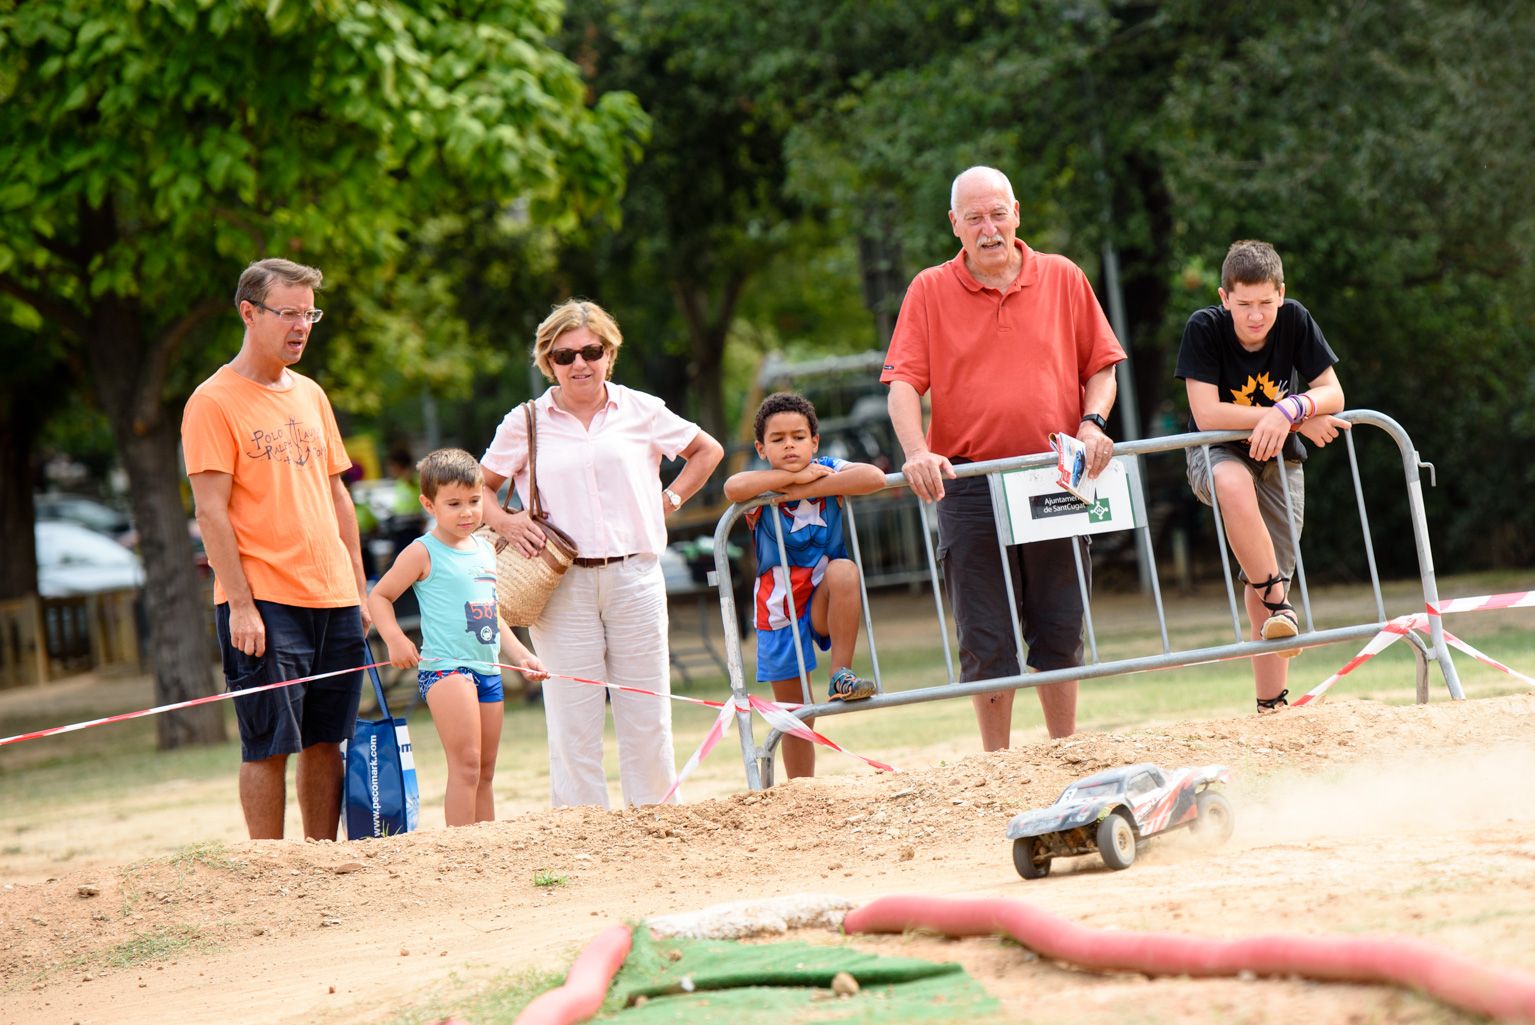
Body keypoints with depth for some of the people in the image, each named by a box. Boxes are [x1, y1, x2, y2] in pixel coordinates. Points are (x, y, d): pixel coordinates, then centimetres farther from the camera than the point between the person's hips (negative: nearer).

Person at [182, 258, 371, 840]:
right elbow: (211, 511, -10)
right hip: (263, 601, -6)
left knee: (326, 741, 8)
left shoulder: (310, 395, 15)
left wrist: (359, 587, 14)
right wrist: (240, 604, -16)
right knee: (269, 745, -5)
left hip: (333, 597, 7)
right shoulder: (214, 402, -6)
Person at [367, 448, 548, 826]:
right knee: (466, 765, -17)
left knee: (485, 772, 10)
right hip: (444, 668, -8)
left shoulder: (486, 550, 16)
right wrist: (396, 640, -17)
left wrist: (520, 654, 20)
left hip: (487, 670, 8)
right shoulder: (424, 553, -5)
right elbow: (378, 597, -3)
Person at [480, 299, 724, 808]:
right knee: (572, 719, -2)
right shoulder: (525, 423, 5)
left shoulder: (641, 411, 7)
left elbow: (708, 451, 21)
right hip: (562, 584, -1)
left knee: (646, 714, 4)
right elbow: (480, 487, 14)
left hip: (634, 576, 1)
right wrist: (504, 521, -5)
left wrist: (669, 500, 9)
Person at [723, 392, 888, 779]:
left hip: (824, 603, 0)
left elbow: (874, 478, -28)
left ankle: (841, 674, -24)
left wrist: (808, 489, -26)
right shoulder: (760, 488, -9)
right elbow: (732, 488, -34)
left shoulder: (828, 472, -7)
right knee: (796, 717, 3)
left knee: (844, 570, -33)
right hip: (779, 610, 0)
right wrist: (794, 476, -26)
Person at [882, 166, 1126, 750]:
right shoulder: (929, 291, 4)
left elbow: (1101, 367, 12)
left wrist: (1092, 423, -7)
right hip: (969, 485, -1)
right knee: (986, 641, 1)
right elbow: (903, 383, -3)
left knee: (1060, 630, 8)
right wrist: (918, 454, -19)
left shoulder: (1062, 279, 9)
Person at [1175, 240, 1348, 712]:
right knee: (1234, 483, -39)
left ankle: (1271, 705, 9)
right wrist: (1298, 419, -26)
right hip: (1216, 455, -3)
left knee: (1269, 578, 0)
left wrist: (1288, 410, -33)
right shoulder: (1204, 328, -21)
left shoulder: (1294, 321, -14)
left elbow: (1332, 394, -12)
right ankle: (1278, 605, -31)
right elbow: (1206, 415, -26)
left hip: (1278, 460, 3)